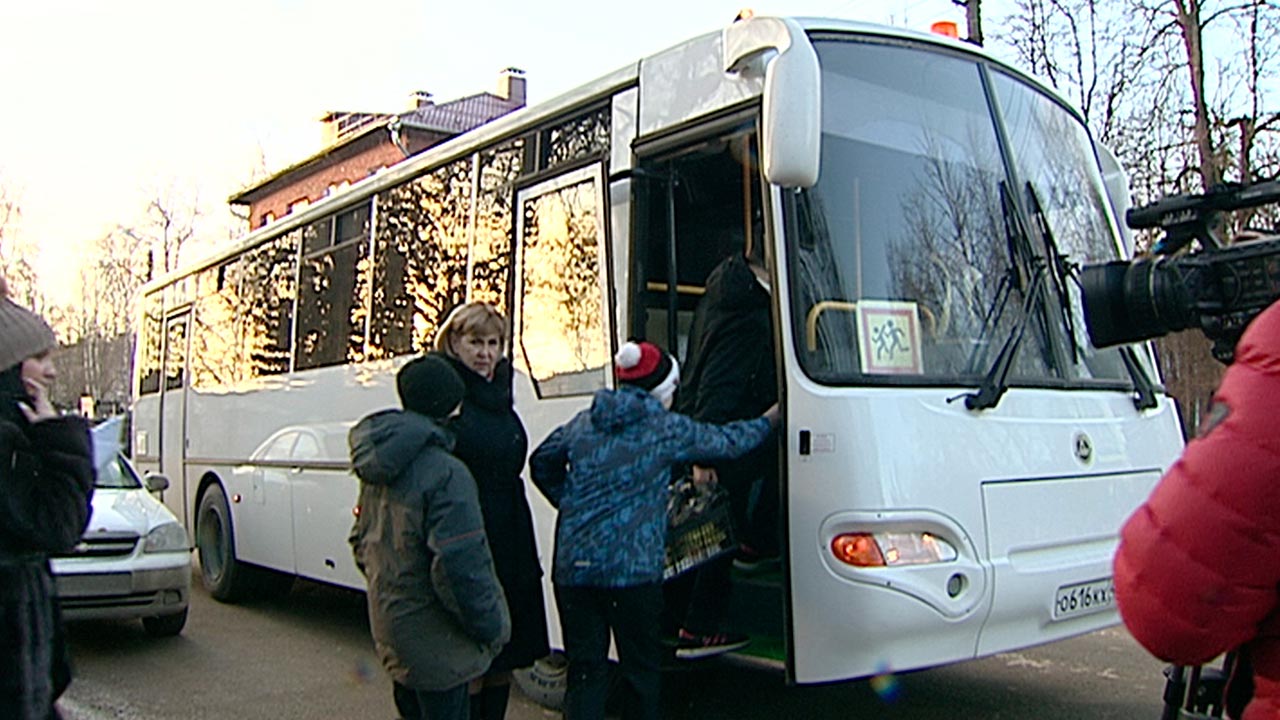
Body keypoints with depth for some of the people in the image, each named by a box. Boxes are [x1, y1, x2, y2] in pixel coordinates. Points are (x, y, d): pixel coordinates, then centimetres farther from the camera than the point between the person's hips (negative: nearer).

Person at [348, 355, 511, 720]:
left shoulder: (376, 470, 4)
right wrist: (492, 627, -13)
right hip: (434, 641, -8)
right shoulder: (446, 474, -24)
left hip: (388, 626, 9)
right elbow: (460, 565, -26)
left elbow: (362, 542, 14)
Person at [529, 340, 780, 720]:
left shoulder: (584, 422, 11)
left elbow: (542, 461, 22)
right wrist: (770, 420, 26)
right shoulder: (666, 429, -2)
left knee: (584, 669, 10)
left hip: (573, 565, 4)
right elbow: (729, 441, 10)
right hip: (632, 568, -4)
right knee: (641, 669, 11)